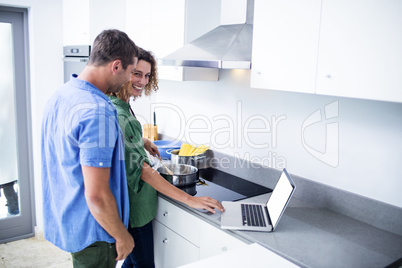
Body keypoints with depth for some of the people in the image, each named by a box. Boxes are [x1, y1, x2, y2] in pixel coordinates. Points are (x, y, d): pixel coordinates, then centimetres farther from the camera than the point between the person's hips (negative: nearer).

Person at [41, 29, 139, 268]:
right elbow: (96, 195, -29)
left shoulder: (60, 95, 2)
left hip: (62, 219, 9)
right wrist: (121, 236, -14)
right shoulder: (98, 112, -29)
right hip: (90, 231, -9)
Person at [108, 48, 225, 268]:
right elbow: (141, 169, -30)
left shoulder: (123, 106, 4)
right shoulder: (116, 114, -26)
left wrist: (141, 141, 11)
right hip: (132, 204, -9)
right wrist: (190, 199, -31)